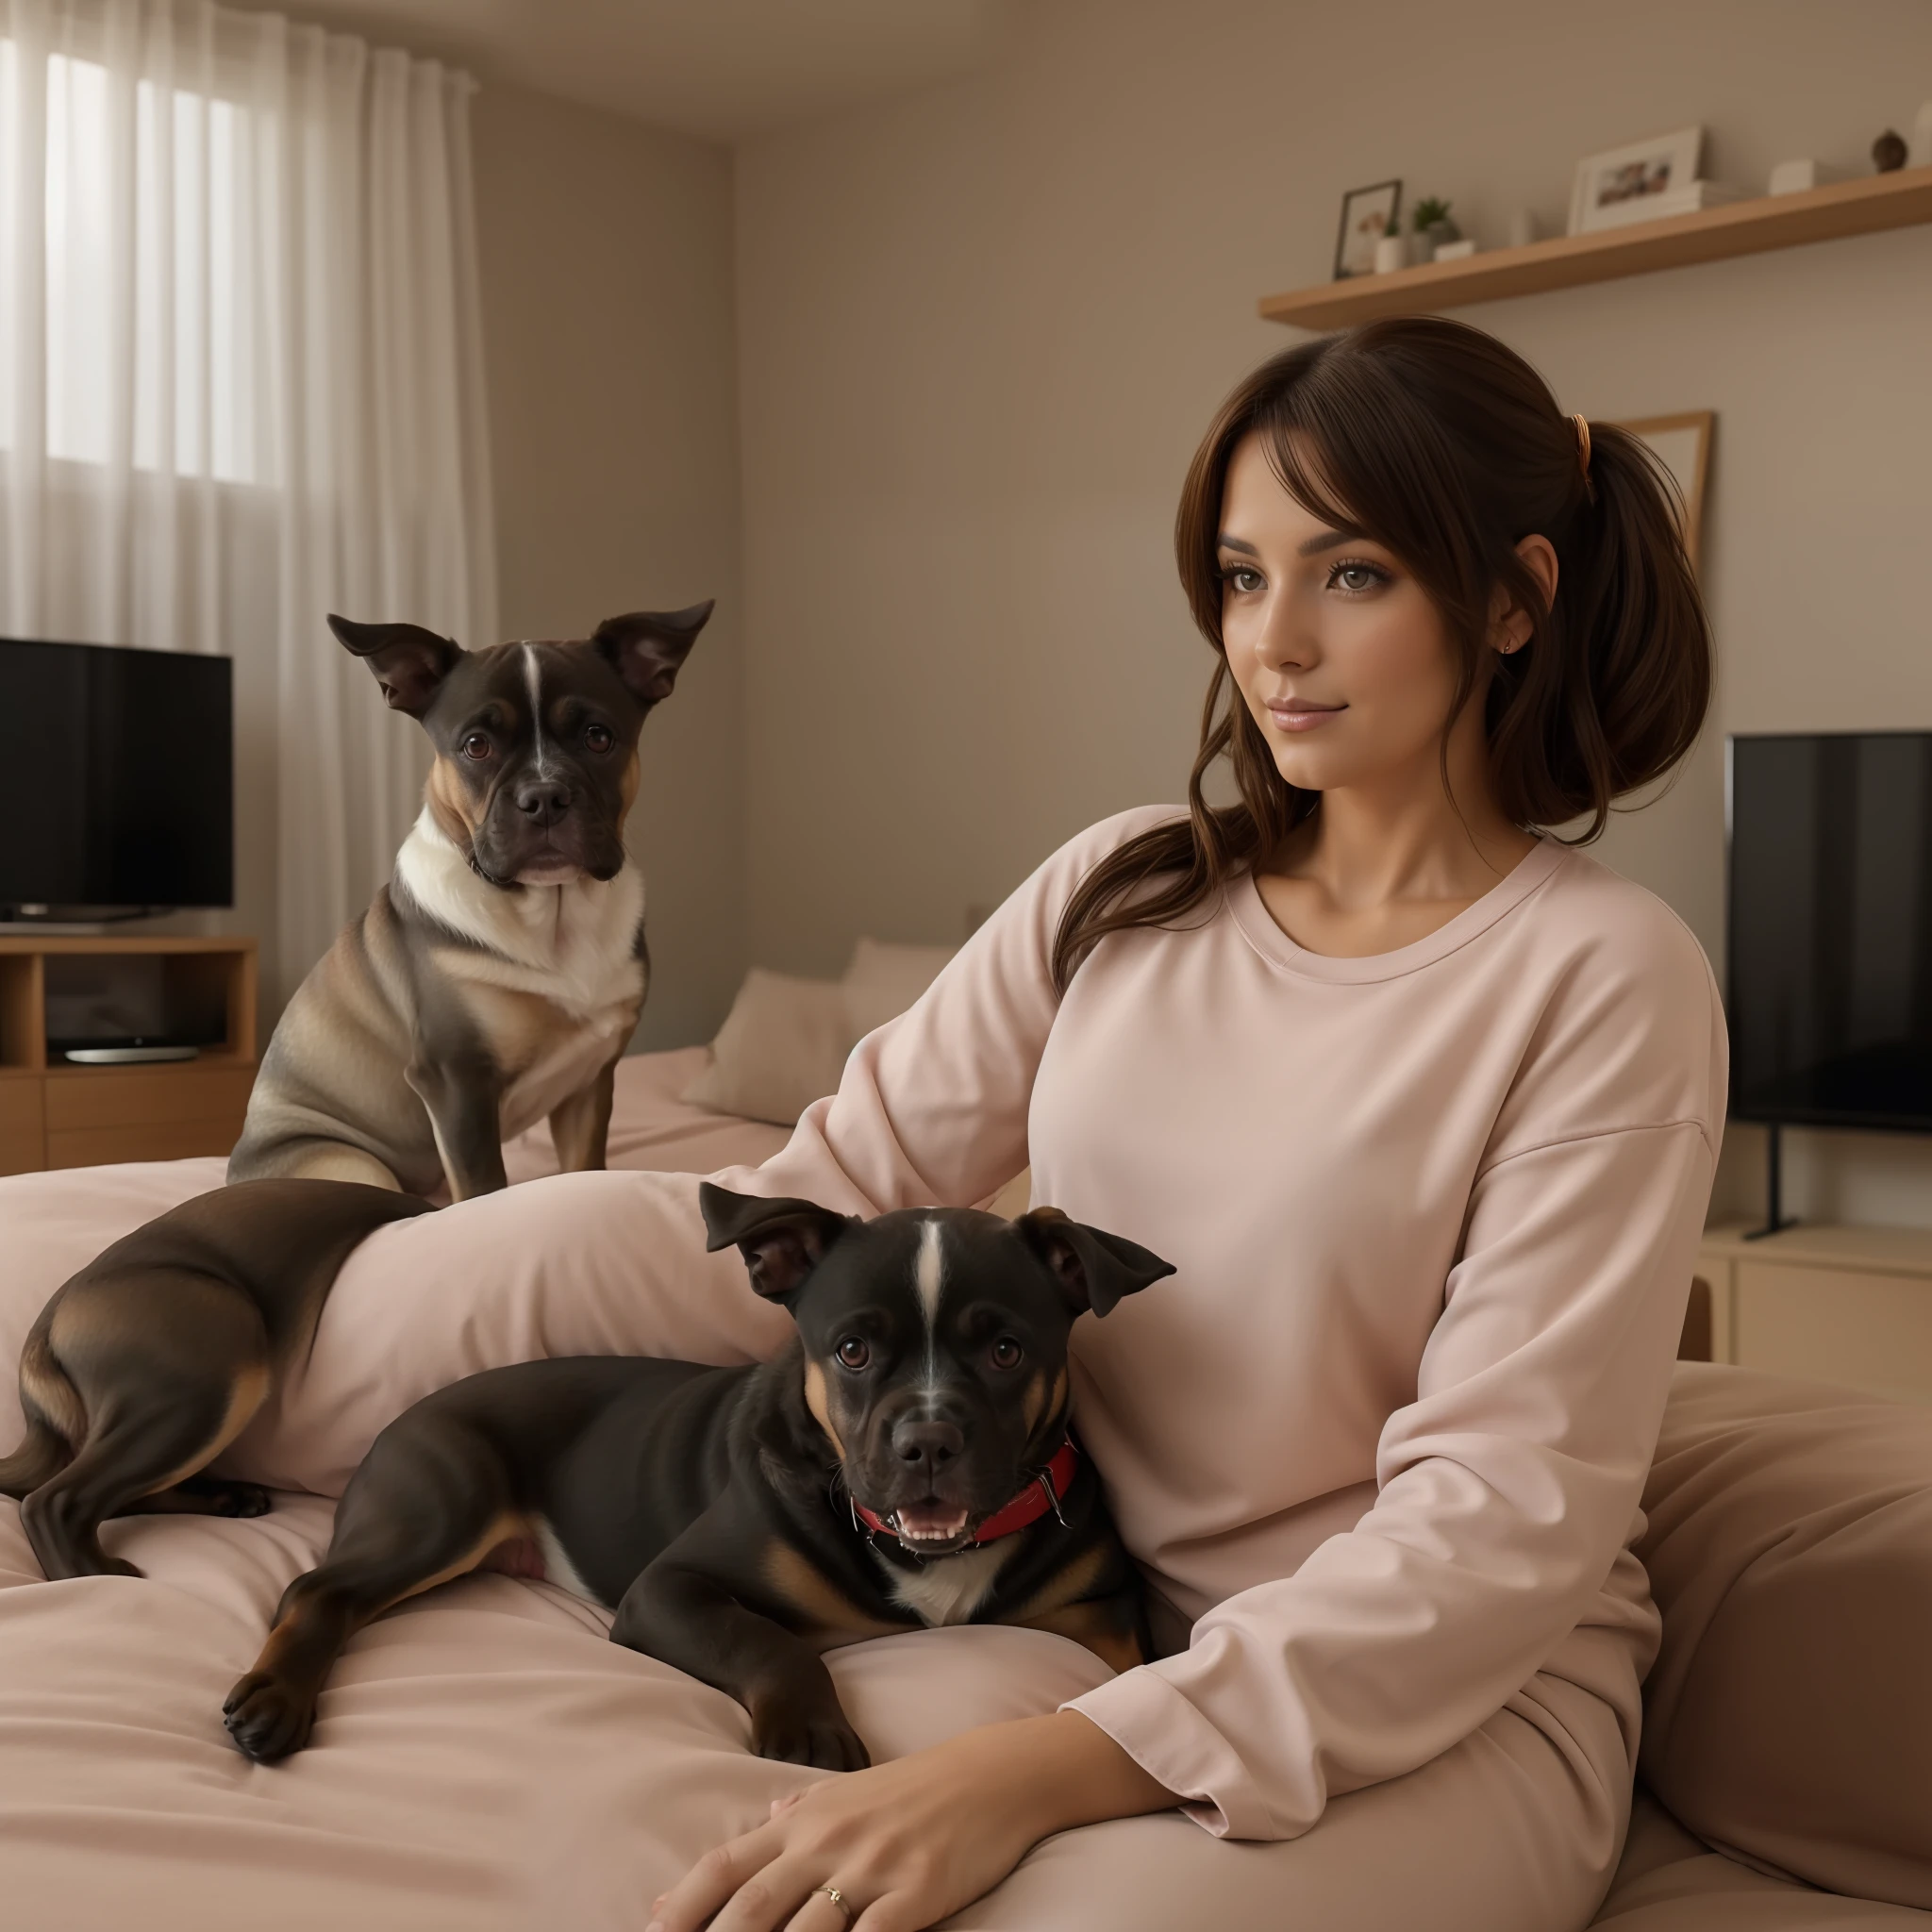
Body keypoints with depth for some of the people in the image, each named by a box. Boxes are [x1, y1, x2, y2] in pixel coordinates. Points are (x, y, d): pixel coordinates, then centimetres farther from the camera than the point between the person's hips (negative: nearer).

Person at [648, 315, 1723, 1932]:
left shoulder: (1603, 979, -12)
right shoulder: (1124, 891, 4)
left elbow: (1507, 1518, -18)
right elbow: (851, 1174, 5)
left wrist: (1046, 1770, -28)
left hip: (1456, 1694, -3)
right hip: (1089, 1619, 4)